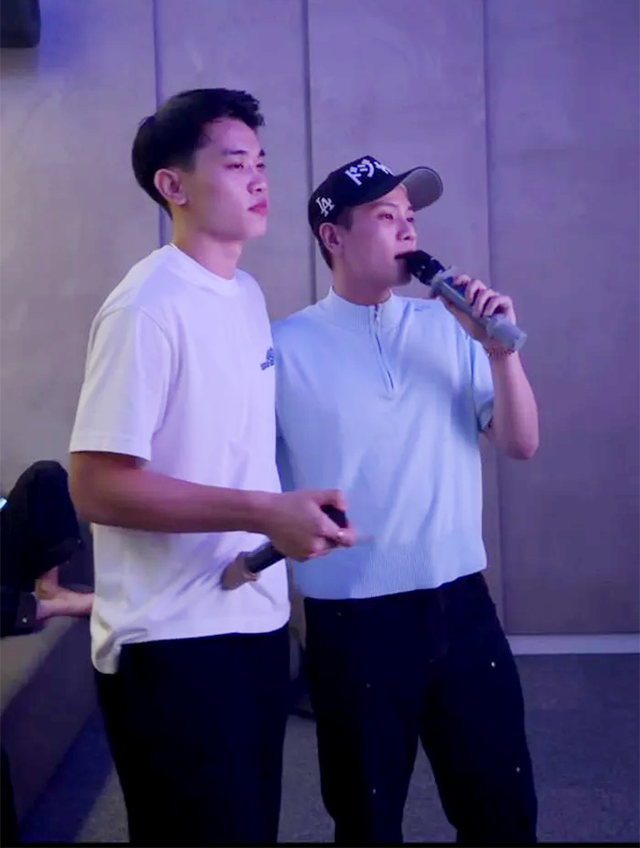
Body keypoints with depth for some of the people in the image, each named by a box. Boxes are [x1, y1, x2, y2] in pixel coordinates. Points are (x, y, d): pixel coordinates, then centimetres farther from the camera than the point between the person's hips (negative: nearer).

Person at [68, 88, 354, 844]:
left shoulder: (248, 296, 10)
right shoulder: (148, 307, -17)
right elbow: (95, 486, -22)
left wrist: (288, 516, 11)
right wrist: (265, 512, -24)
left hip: (256, 622, 8)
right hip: (173, 645, -8)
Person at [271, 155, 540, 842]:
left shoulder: (450, 328, 4)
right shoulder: (286, 347, -6)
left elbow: (521, 444, 2)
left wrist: (500, 352, -11)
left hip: (460, 605, 3)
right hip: (351, 620, -3)